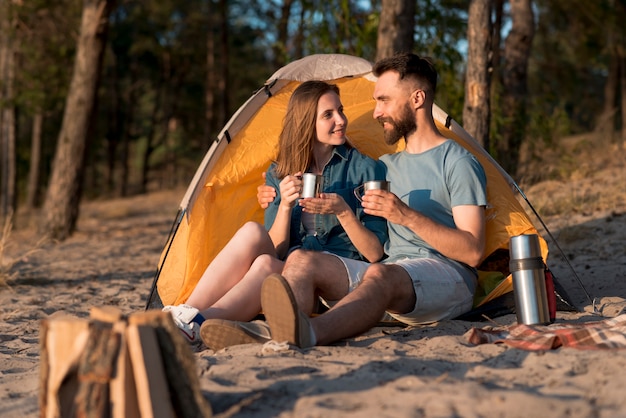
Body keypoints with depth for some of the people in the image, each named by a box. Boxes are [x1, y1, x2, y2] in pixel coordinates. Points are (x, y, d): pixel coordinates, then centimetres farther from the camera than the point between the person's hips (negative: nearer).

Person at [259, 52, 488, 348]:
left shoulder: (458, 163, 0)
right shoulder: (386, 166, 23)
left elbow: (473, 252, -10)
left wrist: (407, 216, -19)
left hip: (447, 280, -7)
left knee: (381, 275, -40)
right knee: (302, 260, -17)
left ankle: (307, 334, -69)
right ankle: (280, 337, -49)